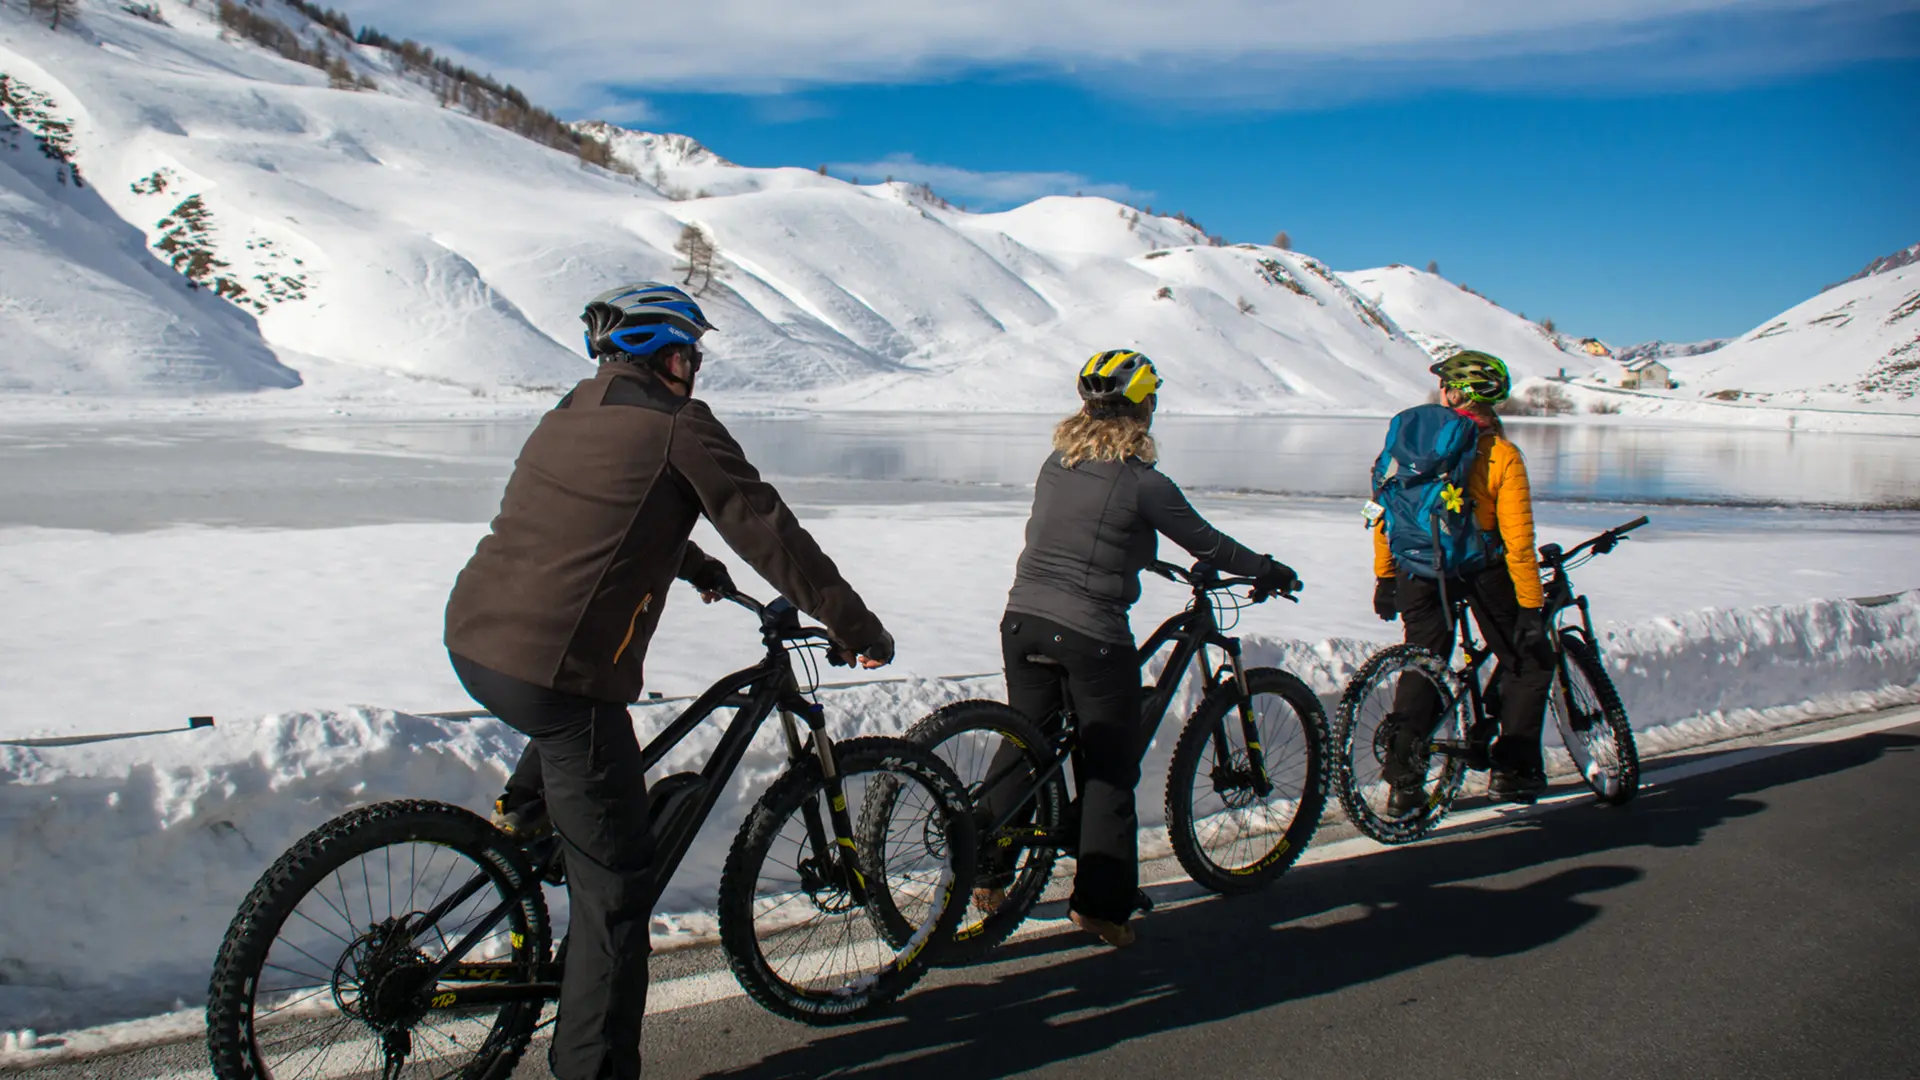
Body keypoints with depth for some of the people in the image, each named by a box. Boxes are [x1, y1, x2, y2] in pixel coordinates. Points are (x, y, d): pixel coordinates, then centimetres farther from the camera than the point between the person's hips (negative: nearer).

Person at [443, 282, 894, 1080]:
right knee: (614, 887, 4)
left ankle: (523, 810, 30)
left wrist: (696, 566, 46)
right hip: (554, 673, -8)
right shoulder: (679, 426, -5)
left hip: (472, 640, 8)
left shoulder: (575, 409, 17)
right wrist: (859, 630, 4)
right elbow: (769, 534, -4)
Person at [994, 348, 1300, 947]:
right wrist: (1268, 571, 15)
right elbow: (1206, 543, -1)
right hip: (1093, 634, -6)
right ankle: (1099, 905, 10)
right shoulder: (1142, 481, -10)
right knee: (1110, 769, 7)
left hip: (1024, 621, 6)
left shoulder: (1056, 463, 8)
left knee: (1024, 747, 20)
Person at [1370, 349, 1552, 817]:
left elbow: (1385, 513, 3)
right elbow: (1518, 540, -12)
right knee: (1528, 660, 17)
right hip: (1480, 569, -3)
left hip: (1418, 571, 3)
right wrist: (1531, 606, -7)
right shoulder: (1502, 455, -8)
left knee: (1422, 669, 14)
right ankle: (1512, 769, 14)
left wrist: (1385, 577, 13)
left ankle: (1403, 782, 7)